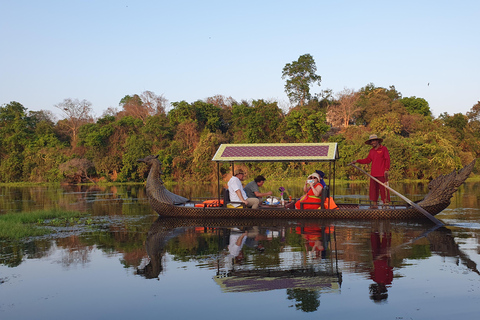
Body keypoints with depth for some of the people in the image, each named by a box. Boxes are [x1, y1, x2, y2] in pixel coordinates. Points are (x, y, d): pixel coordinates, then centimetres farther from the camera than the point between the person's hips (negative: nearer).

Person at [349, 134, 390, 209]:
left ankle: (386, 203, -2)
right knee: (373, 189, 5)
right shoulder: (371, 151, 17)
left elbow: (387, 160, -4)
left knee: (383, 188, -6)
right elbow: (367, 160, 19)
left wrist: (386, 170, -12)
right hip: (373, 173, 6)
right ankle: (375, 204, 11)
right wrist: (357, 161, 10)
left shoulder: (384, 149, 1)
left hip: (382, 174, -6)